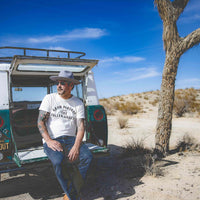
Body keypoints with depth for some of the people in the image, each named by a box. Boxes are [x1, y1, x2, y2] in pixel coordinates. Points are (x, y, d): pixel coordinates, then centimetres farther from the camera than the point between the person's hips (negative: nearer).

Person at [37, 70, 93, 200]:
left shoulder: (78, 103, 6)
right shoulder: (49, 98, 3)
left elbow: (81, 127, -2)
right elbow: (40, 122, -3)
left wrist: (76, 146, -19)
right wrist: (49, 141, -19)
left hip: (71, 138, 2)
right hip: (51, 140, -2)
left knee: (87, 157, -25)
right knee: (58, 161, -33)